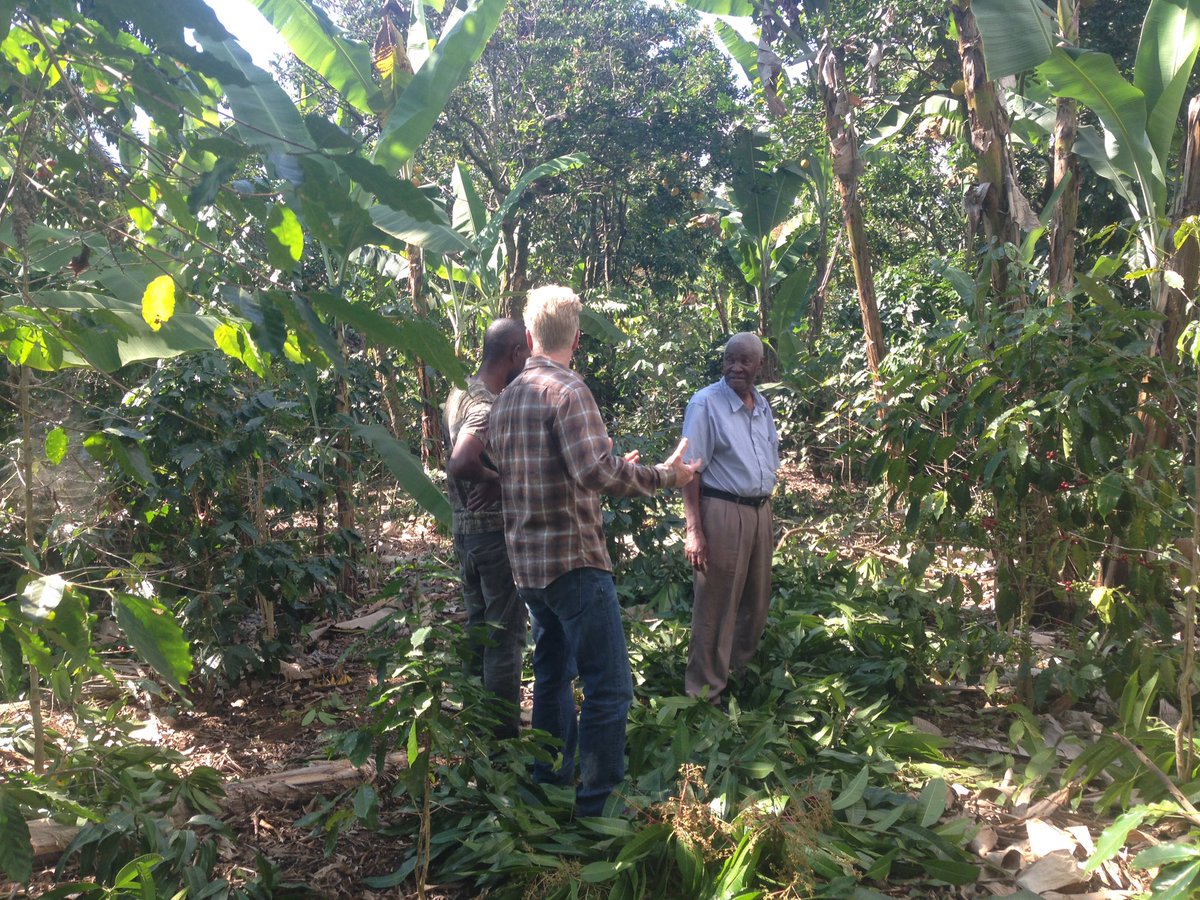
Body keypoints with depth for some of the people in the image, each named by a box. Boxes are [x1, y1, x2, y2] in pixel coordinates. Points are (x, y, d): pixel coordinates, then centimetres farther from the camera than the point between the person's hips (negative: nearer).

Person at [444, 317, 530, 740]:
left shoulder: (461, 393, 8)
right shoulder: (490, 406, -21)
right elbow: (460, 465, -35)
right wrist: (496, 480, -21)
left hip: (466, 529, 9)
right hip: (497, 533, -9)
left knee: (478, 631, 18)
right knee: (505, 639, 1)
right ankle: (503, 734, 10)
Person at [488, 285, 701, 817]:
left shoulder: (505, 400, 12)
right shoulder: (567, 390, -13)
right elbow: (596, 473, -25)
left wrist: (614, 468, 27)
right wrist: (664, 476, -13)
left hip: (527, 563, 9)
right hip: (573, 559, -9)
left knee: (553, 675, 20)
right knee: (609, 687, -4)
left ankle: (551, 787, 28)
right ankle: (595, 808, -1)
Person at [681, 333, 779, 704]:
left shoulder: (762, 405, 12)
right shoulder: (706, 404, -11)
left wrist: (766, 512, 17)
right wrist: (694, 530, -19)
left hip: (760, 511, 8)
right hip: (722, 512, -7)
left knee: (756, 602, 16)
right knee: (716, 607, -1)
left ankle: (741, 671, 33)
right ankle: (705, 693, 11)